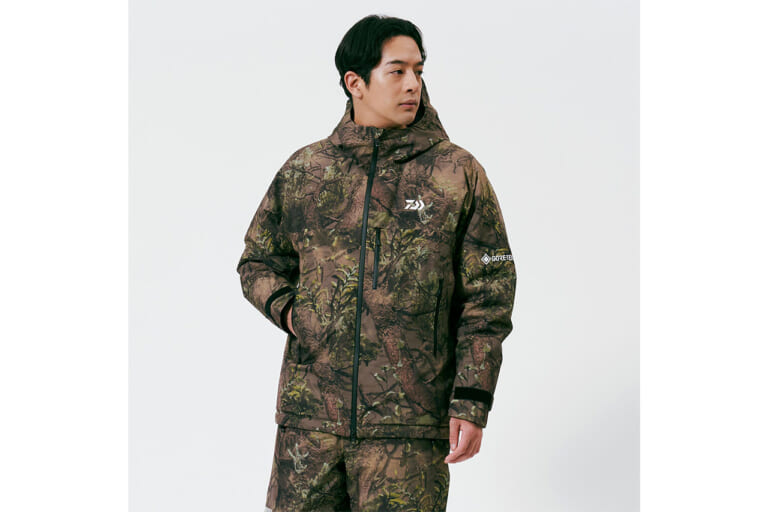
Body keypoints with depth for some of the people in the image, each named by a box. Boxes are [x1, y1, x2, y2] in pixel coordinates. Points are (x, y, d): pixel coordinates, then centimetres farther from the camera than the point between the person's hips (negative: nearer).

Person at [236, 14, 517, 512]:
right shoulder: (303, 171, 9)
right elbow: (259, 260, 23)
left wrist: (472, 402, -5)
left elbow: (488, 294, 1)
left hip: (410, 424, -2)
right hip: (310, 415, 2)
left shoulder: (458, 174, 3)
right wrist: (285, 307, 1)